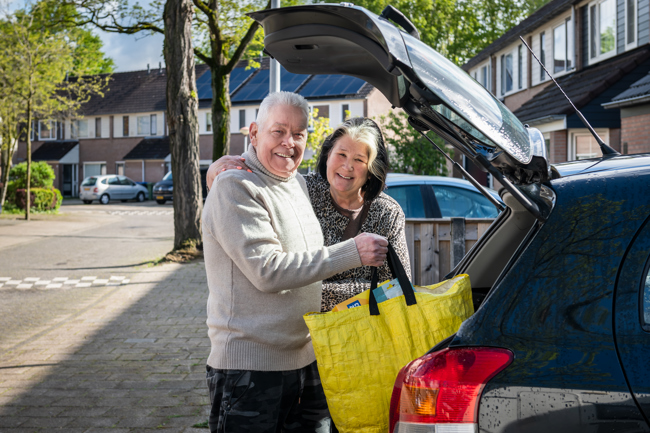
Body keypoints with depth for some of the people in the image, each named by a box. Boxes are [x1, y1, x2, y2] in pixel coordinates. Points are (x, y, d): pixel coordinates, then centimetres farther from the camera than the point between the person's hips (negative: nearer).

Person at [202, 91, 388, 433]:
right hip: (250, 367, -8)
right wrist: (351, 253, -20)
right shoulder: (234, 187, -12)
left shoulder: (298, 184, 14)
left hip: (306, 360, 8)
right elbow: (268, 271, -20)